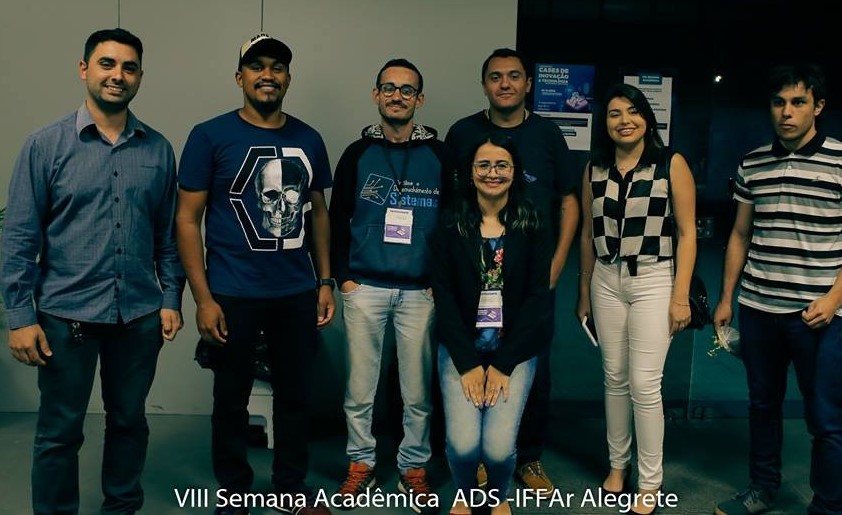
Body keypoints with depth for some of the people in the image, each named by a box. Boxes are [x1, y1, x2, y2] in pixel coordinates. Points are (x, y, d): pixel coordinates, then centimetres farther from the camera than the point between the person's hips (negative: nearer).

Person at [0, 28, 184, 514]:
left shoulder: (158, 148, 3)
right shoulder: (46, 145, -5)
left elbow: (168, 233, 7)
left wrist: (171, 298, 2)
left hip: (140, 314, 3)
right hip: (67, 314, -2)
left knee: (130, 421, 16)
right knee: (60, 432, 9)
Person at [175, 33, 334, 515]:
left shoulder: (309, 139, 7)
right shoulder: (210, 136, -5)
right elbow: (188, 219, -6)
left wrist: (325, 281, 8)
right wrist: (203, 298, -11)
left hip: (298, 294, 3)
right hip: (233, 295, -3)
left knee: (296, 394, 13)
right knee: (232, 398, 10)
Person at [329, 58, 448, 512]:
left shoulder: (439, 156, 4)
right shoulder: (357, 153, 6)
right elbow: (338, 219, 6)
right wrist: (343, 277, -1)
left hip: (420, 292, 0)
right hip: (364, 289, 1)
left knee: (418, 390, 7)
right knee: (360, 388, 7)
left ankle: (413, 467, 24)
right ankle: (360, 463, 25)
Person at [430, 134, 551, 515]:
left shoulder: (533, 228, 1)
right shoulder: (451, 227, 2)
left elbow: (537, 297, -3)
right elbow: (444, 297, -2)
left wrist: (502, 364, -10)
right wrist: (468, 363, -10)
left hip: (515, 351, 0)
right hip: (461, 349, 0)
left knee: (499, 446, -15)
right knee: (463, 443, -17)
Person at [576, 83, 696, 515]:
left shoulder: (672, 164, -4)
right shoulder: (594, 169, 6)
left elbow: (687, 233, -5)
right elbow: (588, 233, 10)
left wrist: (681, 295, -10)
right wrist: (584, 292, 12)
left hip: (654, 280, -3)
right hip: (606, 281, 4)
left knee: (644, 384, -4)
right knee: (614, 379, 9)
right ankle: (618, 464, 27)